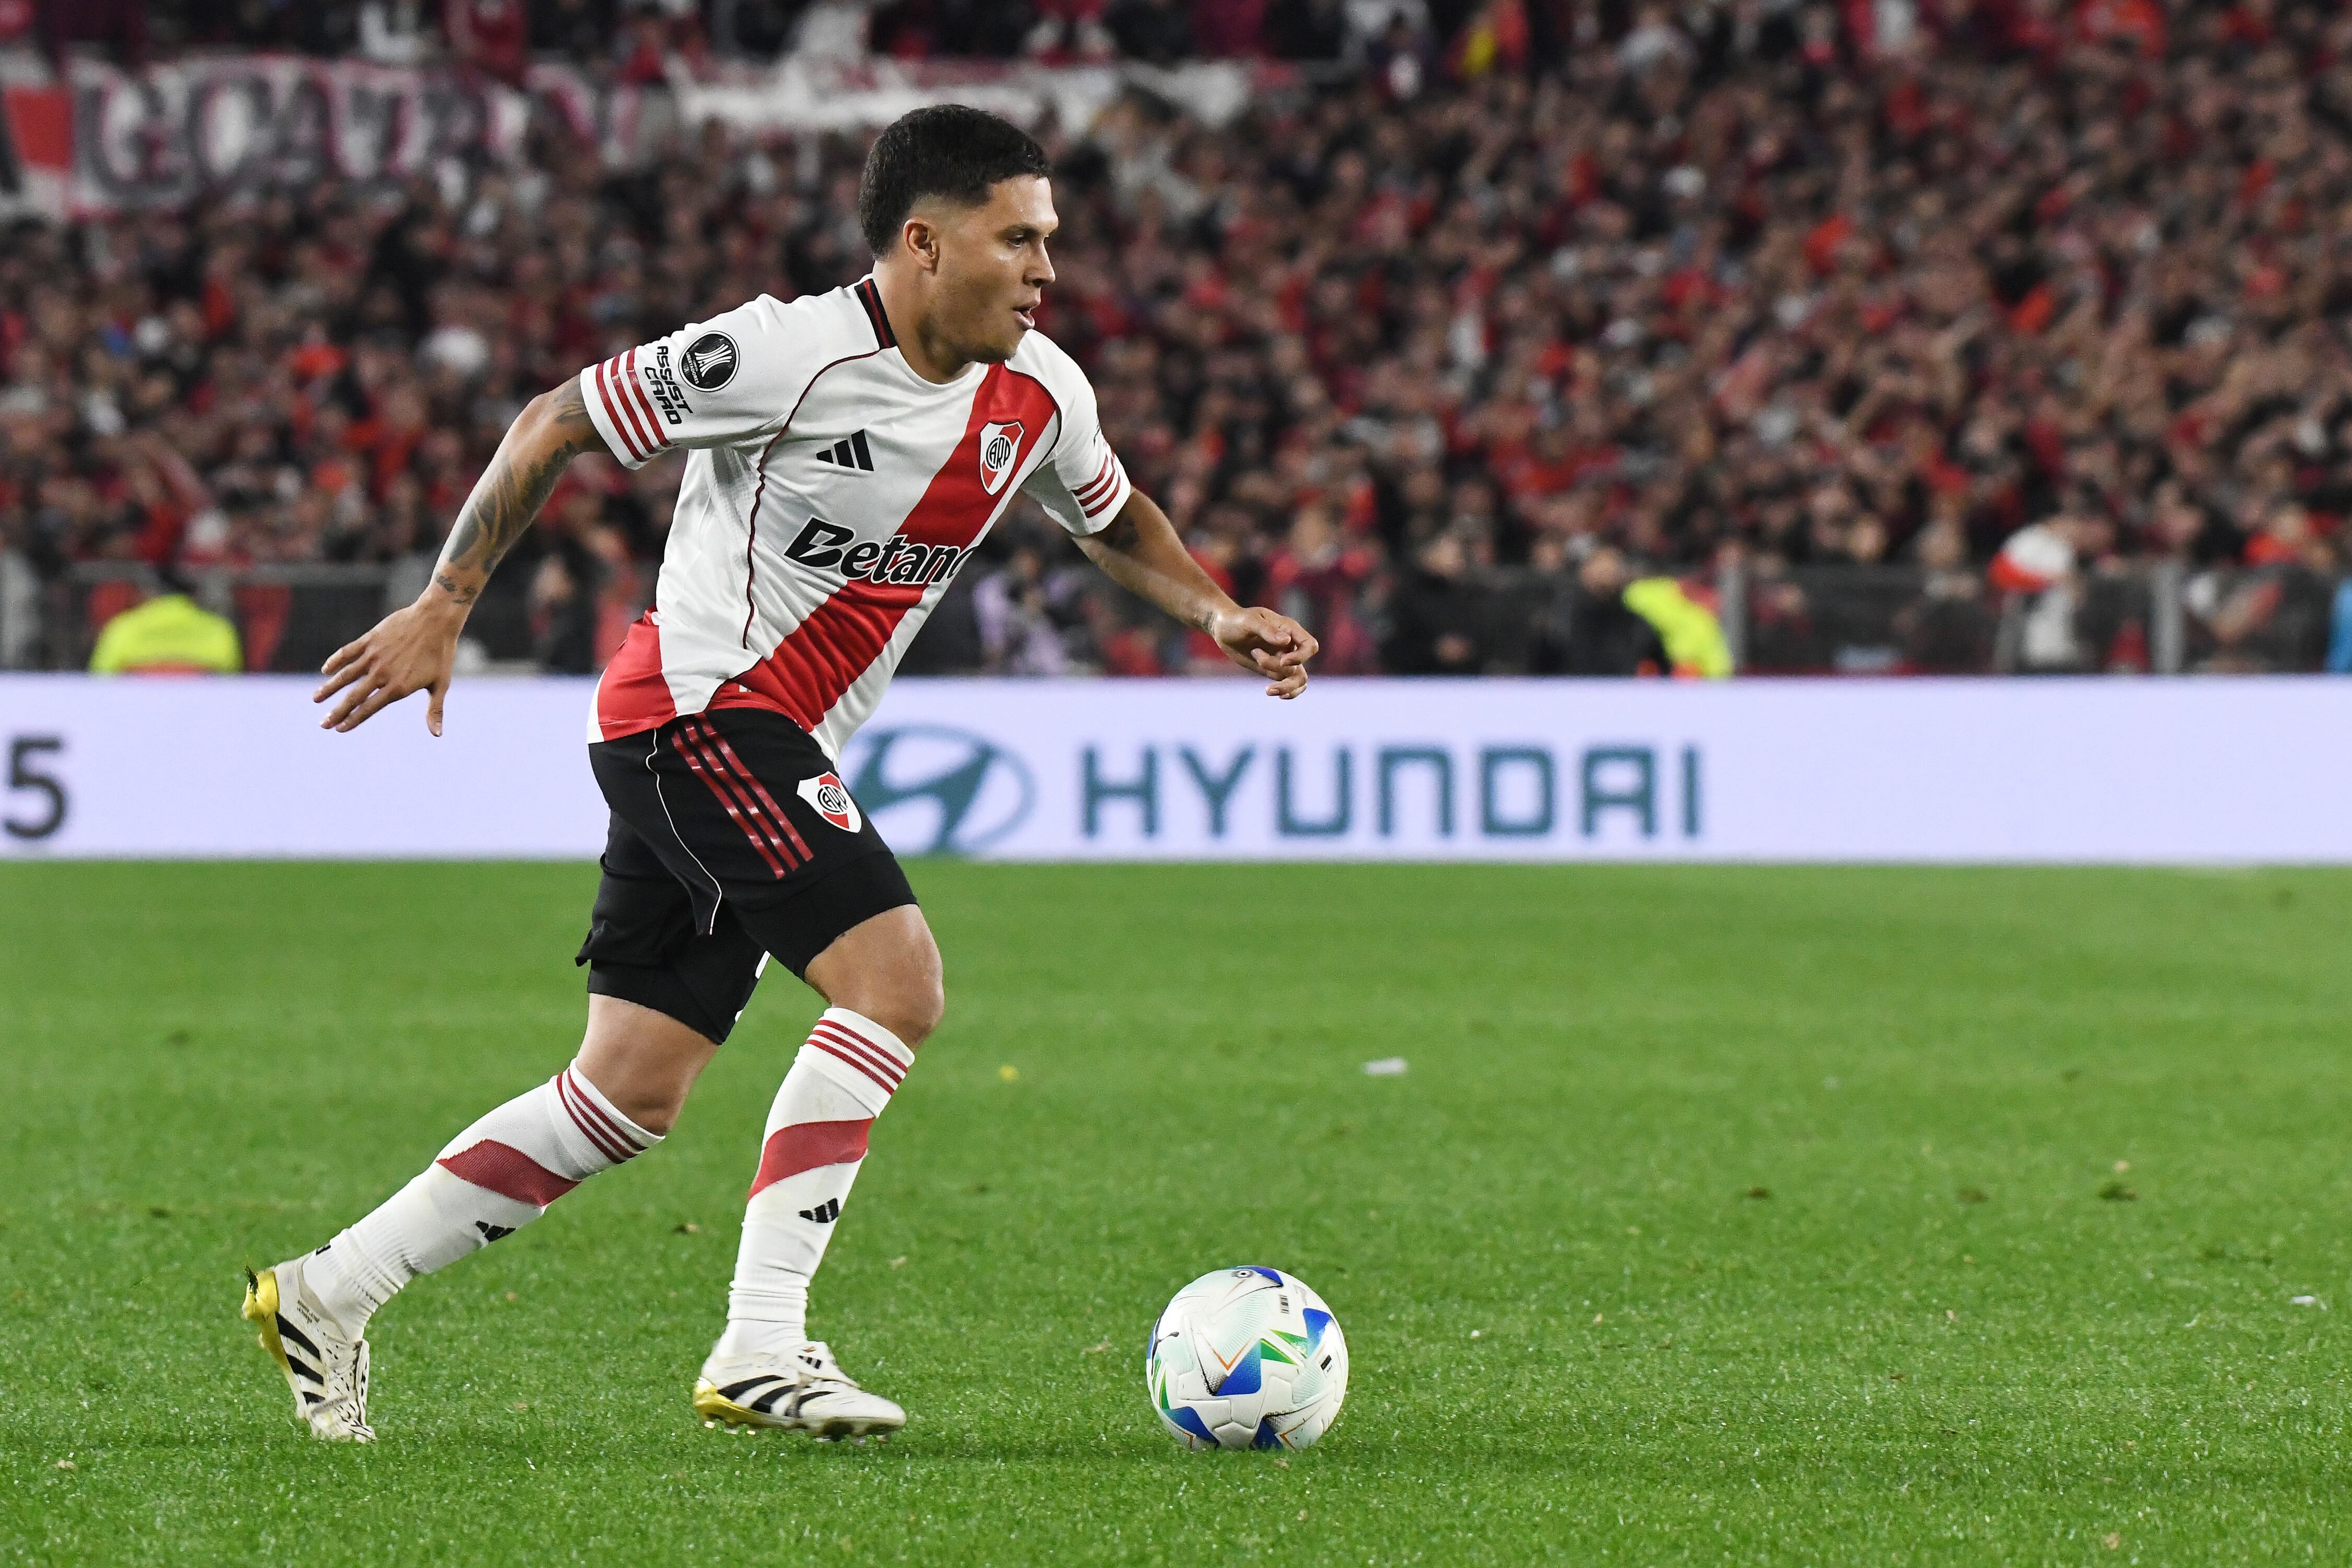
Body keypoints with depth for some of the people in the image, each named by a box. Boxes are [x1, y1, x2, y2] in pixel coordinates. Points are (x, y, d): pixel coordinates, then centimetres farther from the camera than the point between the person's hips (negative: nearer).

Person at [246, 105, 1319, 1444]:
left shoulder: (1040, 394, 4)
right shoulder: (789, 354, -17)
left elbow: (1113, 517, 25)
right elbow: (557, 425, -9)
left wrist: (1220, 614, 7)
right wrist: (444, 609, -10)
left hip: (781, 751, 9)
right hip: (700, 708, -9)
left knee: (633, 1097, 8)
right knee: (897, 978, -22)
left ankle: (329, 1293, 16)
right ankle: (763, 1351, -22)